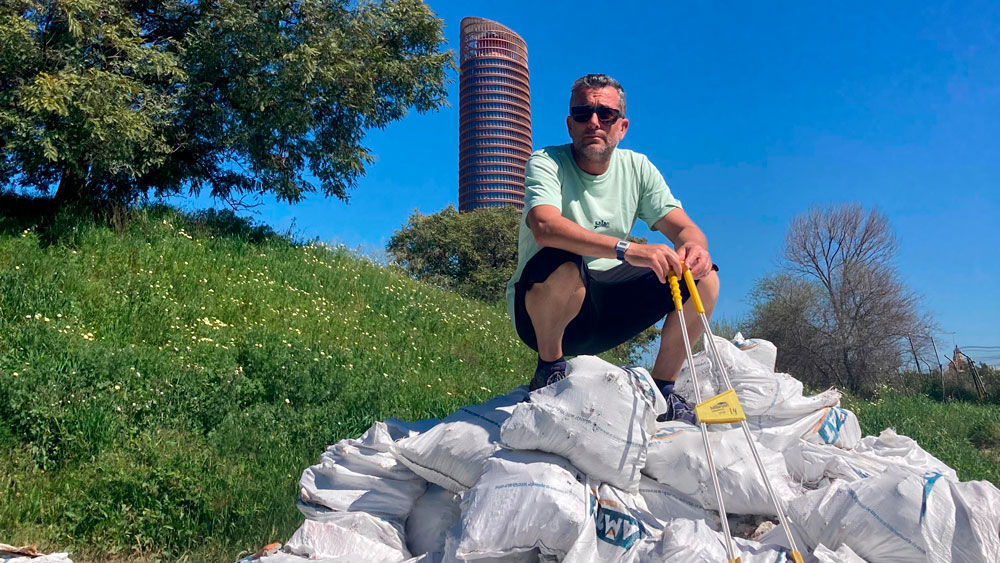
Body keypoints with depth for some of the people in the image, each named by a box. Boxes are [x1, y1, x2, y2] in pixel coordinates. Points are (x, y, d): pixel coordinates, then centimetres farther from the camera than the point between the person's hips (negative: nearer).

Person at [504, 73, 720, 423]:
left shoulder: (637, 168, 4)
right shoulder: (546, 163, -13)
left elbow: (684, 228, -3)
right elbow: (545, 226, -34)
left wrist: (694, 246, -29)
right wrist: (628, 250, -45)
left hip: (606, 309, 5)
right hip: (541, 310, -5)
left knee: (703, 276, -9)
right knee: (564, 265, -38)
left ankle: (661, 390, 3)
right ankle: (549, 369, -10)